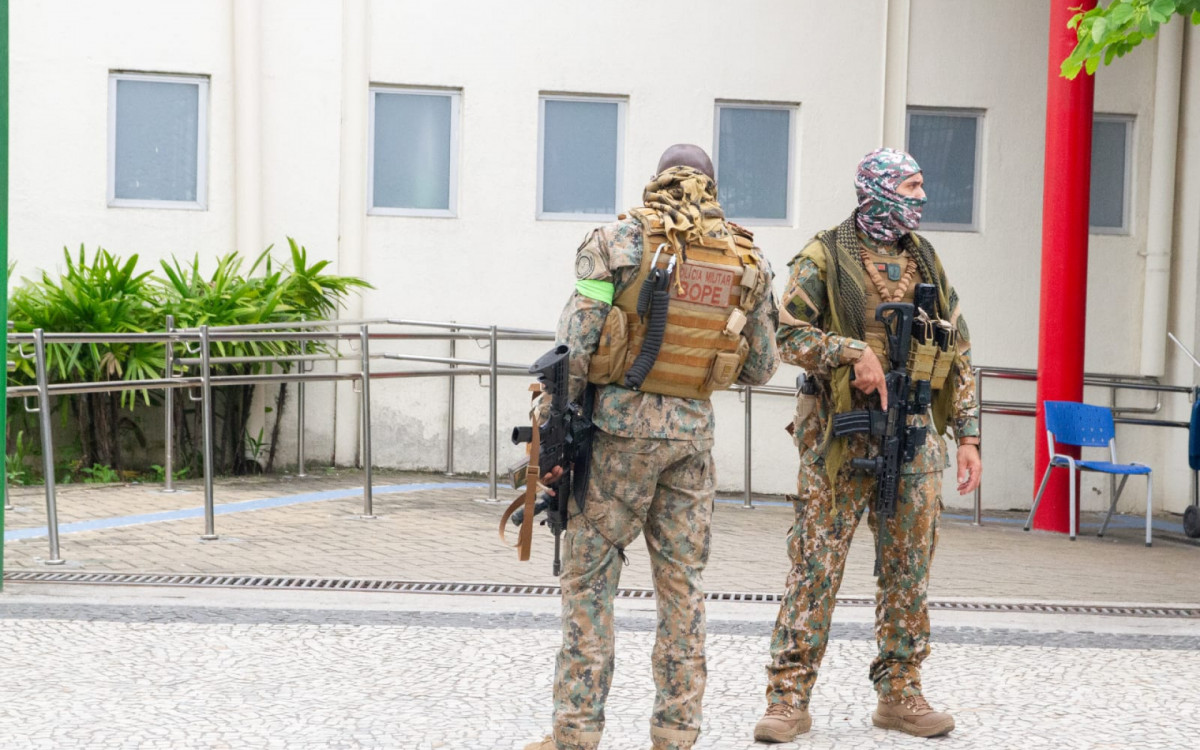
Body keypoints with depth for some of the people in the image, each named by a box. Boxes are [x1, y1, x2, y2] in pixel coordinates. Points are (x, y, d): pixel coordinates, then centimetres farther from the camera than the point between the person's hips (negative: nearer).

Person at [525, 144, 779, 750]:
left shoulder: (622, 239, -4)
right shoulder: (747, 258, 6)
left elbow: (575, 344, -10)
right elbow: (761, 367, 11)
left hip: (620, 420, -3)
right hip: (693, 429, 3)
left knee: (589, 576, 3)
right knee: (681, 581, 10)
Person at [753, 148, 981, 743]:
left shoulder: (925, 259, 13)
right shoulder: (825, 258, -2)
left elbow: (957, 353, 16)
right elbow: (788, 332, -10)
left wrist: (967, 434, 11)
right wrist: (853, 351, -21)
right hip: (841, 436, -5)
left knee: (909, 568, 7)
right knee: (816, 565, -4)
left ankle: (899, 693, 18)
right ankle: (789, 698, 1)